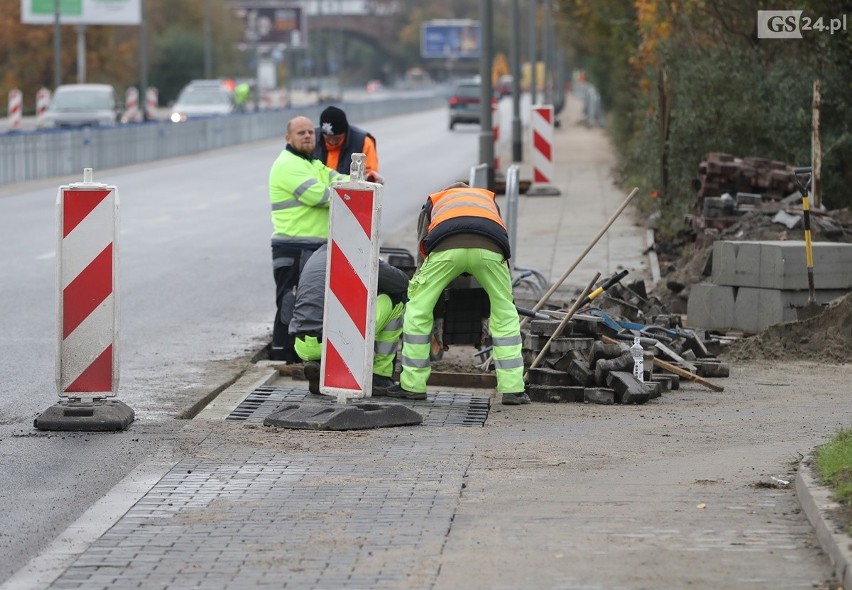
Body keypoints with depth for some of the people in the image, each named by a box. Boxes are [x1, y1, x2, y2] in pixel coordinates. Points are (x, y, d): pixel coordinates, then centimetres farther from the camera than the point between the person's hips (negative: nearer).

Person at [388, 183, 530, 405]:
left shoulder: (433, 202, 40)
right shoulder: (489, 199, 44)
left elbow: (423, 247, 34)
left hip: (446, 245, -1)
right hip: (489, 246, 1)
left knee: (418, 309, 17)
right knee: (505, 315, 19)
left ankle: (412, 385, 18)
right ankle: (512, 389, 15)